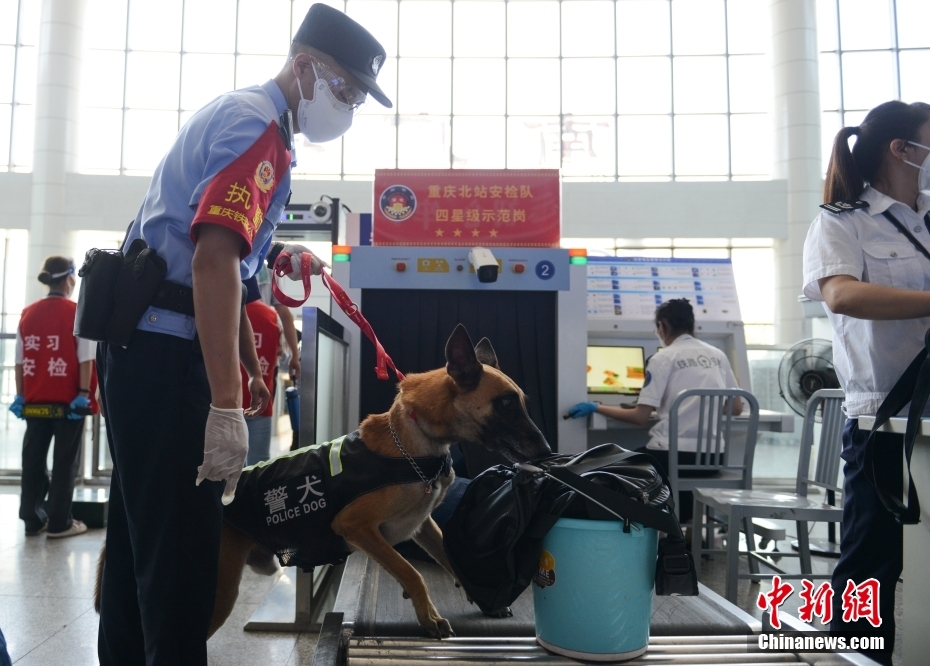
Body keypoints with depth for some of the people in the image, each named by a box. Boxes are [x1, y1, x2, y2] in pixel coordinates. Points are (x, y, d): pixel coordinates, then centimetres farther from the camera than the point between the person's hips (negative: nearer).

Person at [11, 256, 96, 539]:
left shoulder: (28, 313, 6)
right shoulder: (77, 312, -7)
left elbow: (20, 359, 5)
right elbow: (85, 358, -12)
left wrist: (21, 395, 8)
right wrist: (83, 393, -9)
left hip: (35, 399, 5)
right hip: (67, 398, -4)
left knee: (33, 458, 11)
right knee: (65, 459, 3)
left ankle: (32, 519, 17)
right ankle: (59, 522, 6)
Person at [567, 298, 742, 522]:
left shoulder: (663, 359, -5)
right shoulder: (718, 356, 10)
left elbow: (640, 417, -9)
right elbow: (736, 409, 18)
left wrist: (596, 407, 2)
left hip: (673, 453, -6)